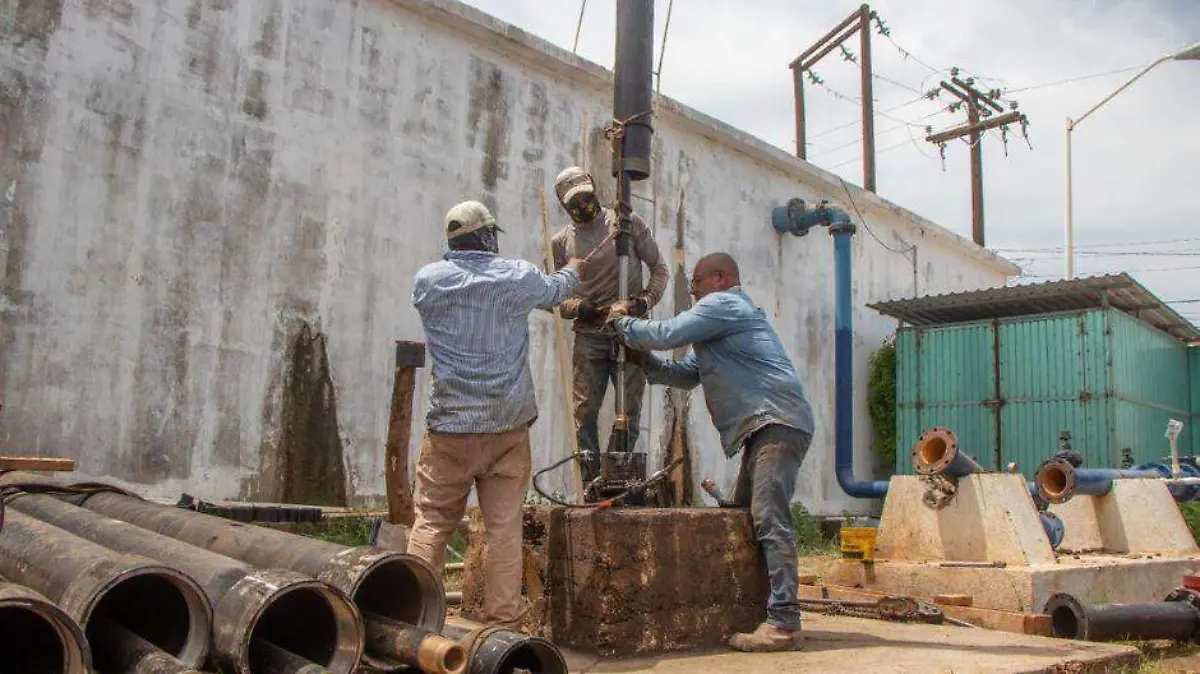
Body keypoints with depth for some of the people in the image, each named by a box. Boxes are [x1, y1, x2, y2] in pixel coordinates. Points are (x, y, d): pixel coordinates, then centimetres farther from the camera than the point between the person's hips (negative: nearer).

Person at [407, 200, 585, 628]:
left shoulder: (427, 280, 1)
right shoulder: (517, 276, -1)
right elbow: (554, 290, 21)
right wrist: (572, 270, 45)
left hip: (449, 424, 1)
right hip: (507, 424, 0)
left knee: (431, 521, 7)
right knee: (504, 526, 4)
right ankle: (503, 622, 8)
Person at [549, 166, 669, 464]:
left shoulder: (628, 223, 3)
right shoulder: (561, 242, 8)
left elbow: (659, 268, 7)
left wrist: (646, 301, -10)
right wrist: (579, 308, -12)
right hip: (589, 337, 1)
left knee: (630, 411, 0)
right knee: (585, 411, -3)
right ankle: (592, 483, 7)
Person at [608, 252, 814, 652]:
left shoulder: (722, 303, -3)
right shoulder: (727, 313, 29)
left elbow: (666, 334, -12)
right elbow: (687, 374, 27)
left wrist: (622, 323, 4)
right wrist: (646, 362, 15)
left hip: (777, 423, -11)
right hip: (764, 426, 11)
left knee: (769, 518, -18)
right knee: (745, 517, 12)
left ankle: (784, 623, -21)